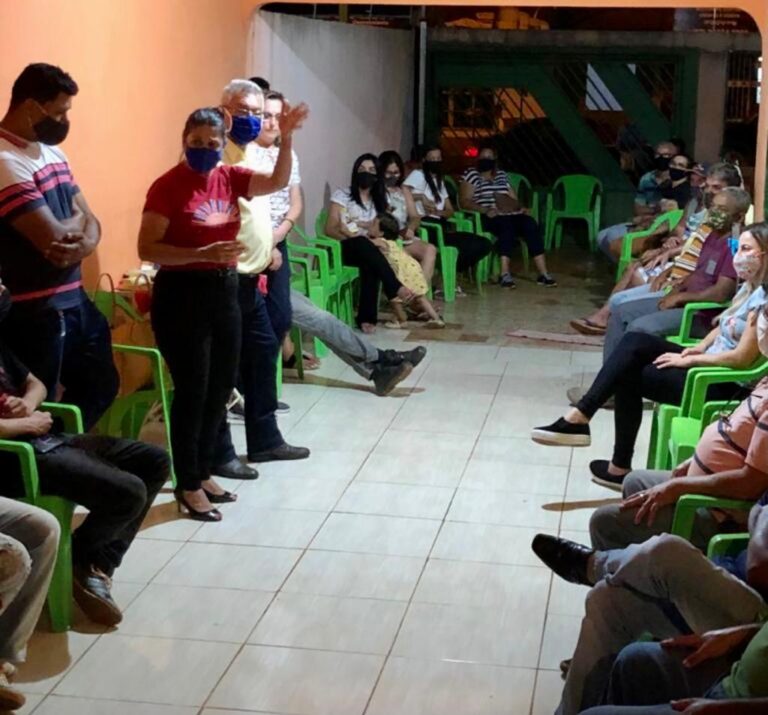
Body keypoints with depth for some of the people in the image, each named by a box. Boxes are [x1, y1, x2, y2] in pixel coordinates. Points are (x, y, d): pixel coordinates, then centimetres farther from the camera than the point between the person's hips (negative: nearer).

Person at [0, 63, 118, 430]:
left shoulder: (52, 152, 10)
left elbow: (90, 222, 8)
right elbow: (55, 237, -27)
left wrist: (82, 246, -16)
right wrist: (75, 220, -3)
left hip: (74, 300, 9)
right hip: (33, 312, -9)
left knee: (100, 385, 22)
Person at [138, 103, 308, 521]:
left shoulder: (229, 178, 5)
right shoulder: (167, 187, -13)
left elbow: (277, 182, 1)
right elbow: (146, 249, -17)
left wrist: (286, 138, -14)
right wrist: (203, 253, -27)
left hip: (224, 290, 7)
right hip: (182, 293, -7)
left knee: (221, 387, 14)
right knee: (192, 390, -2)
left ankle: (203, 473, 29)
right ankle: (188, 486, 11)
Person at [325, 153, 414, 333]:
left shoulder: (378, 200, 18)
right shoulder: (342, 195, 4)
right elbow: (330, 229, -4)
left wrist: (358, 224, -10)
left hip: (368, 250, 3)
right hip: (346, 249, -3)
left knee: (370, 264, -34)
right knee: (363, 244, -38)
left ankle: (366, 317, -36)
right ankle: (396, 288, -44)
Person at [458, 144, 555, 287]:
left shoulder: (502, 175, 24)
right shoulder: (470, 175, 7)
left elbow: (514, 199, 23)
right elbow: (465, 201, -4)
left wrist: (518, 207, -1)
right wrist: (485, 210, -20)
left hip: (508, 215, 5)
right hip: (484, 217, -5)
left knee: (530, 223, -25)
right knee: (507, 225, -38)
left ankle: (543, 273, -31)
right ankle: (505, 274, -43)